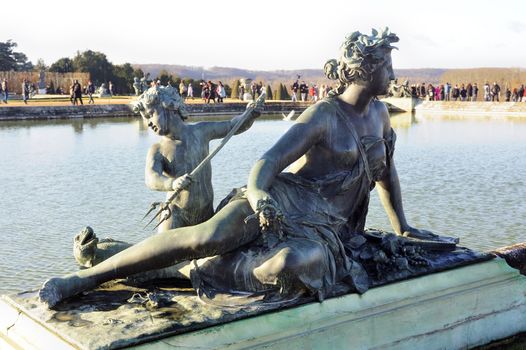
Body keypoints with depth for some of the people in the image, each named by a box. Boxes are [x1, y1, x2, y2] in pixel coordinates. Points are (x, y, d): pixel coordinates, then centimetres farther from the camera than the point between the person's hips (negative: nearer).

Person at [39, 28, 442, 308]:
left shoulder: (379, 113, 14)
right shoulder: (324, 114, -5)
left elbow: (386, 169, 28)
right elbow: (270, 161, -13)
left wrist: (402, 226, 28)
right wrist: (257, 194, -35)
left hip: (324, 231, 4)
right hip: (282, 200, -4)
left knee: (295, 264, -37)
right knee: (204, 237, -30)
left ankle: (214, 274, -15)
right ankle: (83, 278, -23)